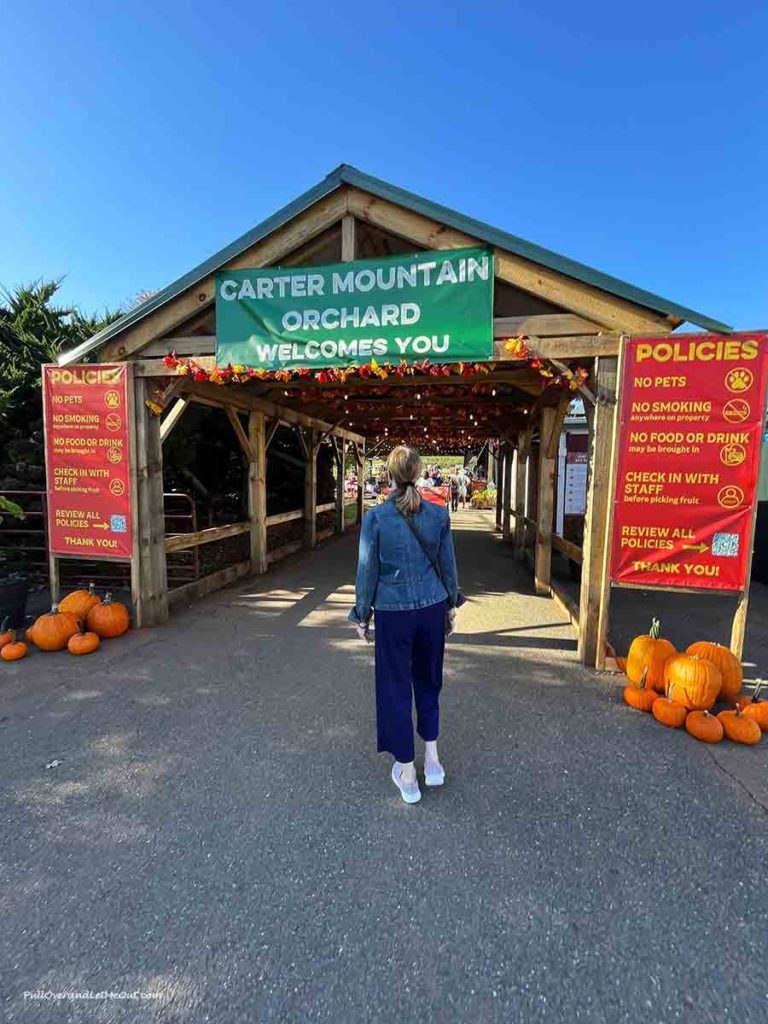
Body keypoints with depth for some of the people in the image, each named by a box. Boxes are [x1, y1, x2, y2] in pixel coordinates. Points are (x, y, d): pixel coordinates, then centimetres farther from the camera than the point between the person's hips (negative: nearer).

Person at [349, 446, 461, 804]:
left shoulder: (375, 517, -12)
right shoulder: (438, 514, -4)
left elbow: (367, 570, -7)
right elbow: (448, 565, 3)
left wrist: (362, 614, 5)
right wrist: (451, 605, 17)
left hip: (393, 612, -3)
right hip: (432, 607, 3)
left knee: (396, 688, 13)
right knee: (428, 681, 23)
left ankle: (407, 775, 27)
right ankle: (432, 760, 33)